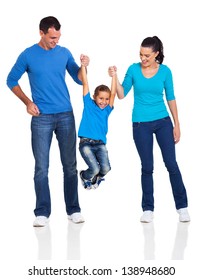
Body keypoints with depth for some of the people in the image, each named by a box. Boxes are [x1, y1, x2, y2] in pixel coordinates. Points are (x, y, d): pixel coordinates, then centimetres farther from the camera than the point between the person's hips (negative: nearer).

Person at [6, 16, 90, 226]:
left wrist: (83, 66, -13)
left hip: (65, 115, 2)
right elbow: (11, 80, 6)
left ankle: (73, 210, 15)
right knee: (41, 167, 0)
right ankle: (42, 213, 8)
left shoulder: (64, 53, 5)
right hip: (41, 117, -2)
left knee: (70, 165, 6)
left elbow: (79, 80, 7)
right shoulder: (28, 55, -2)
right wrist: (27, 102, -3)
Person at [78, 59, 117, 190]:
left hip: (101, 144, 3)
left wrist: (114, 74, -14)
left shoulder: (107, 110, 7)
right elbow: (85, 84, -3)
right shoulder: (89, 105, 2)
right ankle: (84, 176, 21)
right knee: (95, 169, -15)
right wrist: (84, 65, -9)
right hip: (86, 143, -3)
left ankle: (96, 177, 22)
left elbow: (113, 93, -5)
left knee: (105, 169, -14)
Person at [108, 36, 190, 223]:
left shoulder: (165, 71, -3)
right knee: (147, 167, 5)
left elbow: (171, 98, 3)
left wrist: (177, 124, 2)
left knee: (172, 164, -1)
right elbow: (122, 95, 0)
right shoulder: (134, 69, -2)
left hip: (163, 122, 0)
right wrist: (114, 78, -15)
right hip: (141, 124, 0)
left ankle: (182, 206, 10)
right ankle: (148, 209, 15)